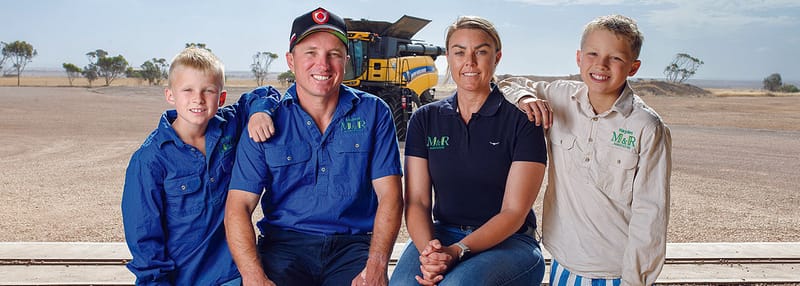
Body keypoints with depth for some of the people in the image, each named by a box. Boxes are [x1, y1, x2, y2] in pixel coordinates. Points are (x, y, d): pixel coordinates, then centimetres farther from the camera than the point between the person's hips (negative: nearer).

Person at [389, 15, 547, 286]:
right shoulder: (424, 119, 6)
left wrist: (457, 251, -23)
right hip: (441, 235, 2)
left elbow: (514, 211, -10)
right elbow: (417, 201, 0)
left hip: (508, 242, -2)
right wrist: (429, 249, -20)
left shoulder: (522, 119, -4)